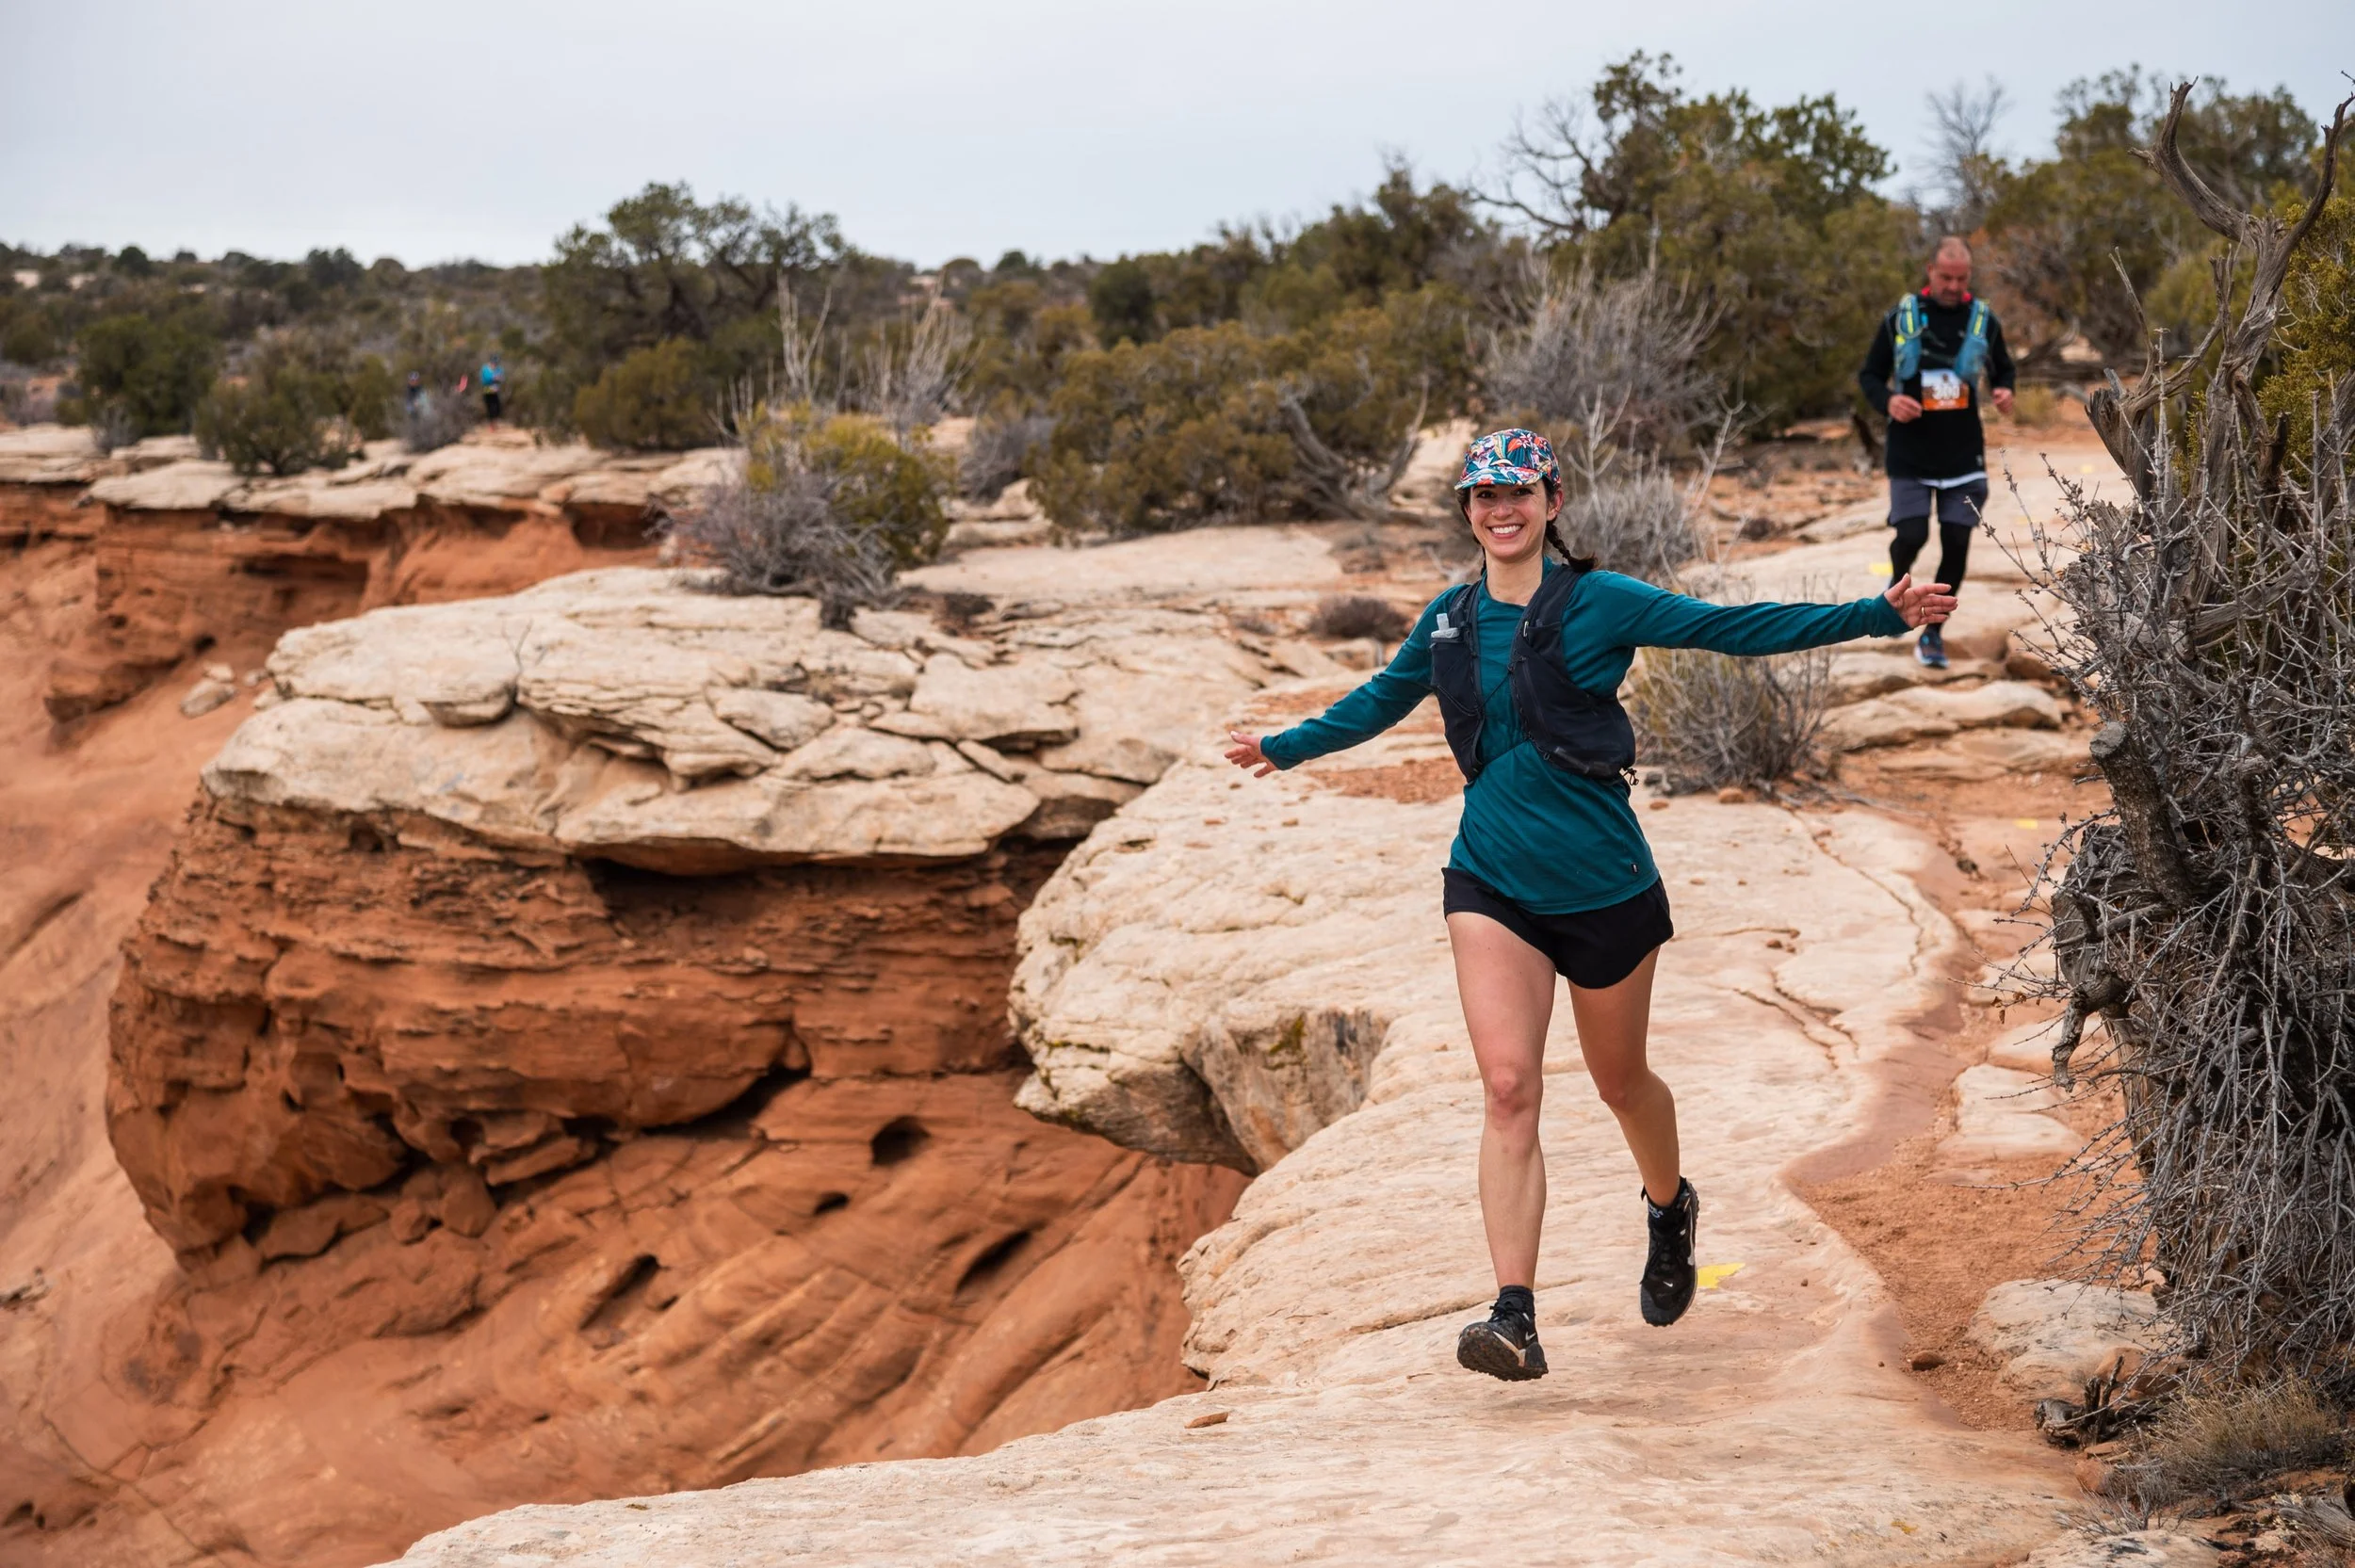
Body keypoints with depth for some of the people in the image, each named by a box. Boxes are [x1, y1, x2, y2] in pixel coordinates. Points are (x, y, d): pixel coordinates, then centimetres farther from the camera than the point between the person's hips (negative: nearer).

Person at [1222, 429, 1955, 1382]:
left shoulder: (1599, 604, -7)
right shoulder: (1451, 622, 5)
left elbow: (1735, 629, -7)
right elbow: (1382, 700, 24)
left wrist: (1877, 615, -11)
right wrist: (1287, 748, 33)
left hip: (1605, 885, -2)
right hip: (1491, 883, 2)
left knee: (1619, 1081, 15)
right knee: (1509, 1086, -13)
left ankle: (1670, 1208, 48)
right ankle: (1515, 1318, -16)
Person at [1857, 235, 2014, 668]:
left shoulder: (1983, 320, 2)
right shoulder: (1901, 317, -2)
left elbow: (2002, 369, 17)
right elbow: (1869, 375, 4)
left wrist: (2003, 391, -6)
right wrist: (1888, 401, -17)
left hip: (1964, 454, 2)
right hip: (1910, 453, -1)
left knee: (1956, 543, -2)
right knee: (1911, 535, -10)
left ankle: (1933, 631, 14)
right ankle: (1899, 582, 27)